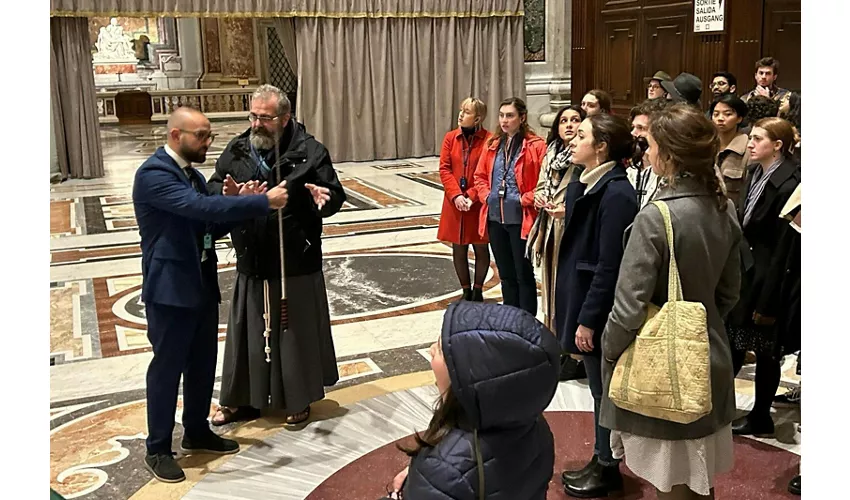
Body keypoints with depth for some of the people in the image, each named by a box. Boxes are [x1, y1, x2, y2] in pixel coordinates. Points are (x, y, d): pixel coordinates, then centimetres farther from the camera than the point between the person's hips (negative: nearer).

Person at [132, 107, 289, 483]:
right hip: (170, 288, -8)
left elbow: (211, 228, 12)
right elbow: (201, 208, -31)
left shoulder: (193, 174, 11)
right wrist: (263, 202, -30)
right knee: (167, 368, 3)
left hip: (202, 285, 8)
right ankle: (157, 449, 18)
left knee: (202, 364, 17)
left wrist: (239, 202, -6)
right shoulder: (153, 174, -18)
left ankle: (197, 431, 35)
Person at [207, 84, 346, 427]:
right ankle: (242, 399, 29)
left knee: (297, 331, 8)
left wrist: (324, 198, -32)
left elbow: (336, 195, -8)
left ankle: (299, 399, 26)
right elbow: (213, 188, 7)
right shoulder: (237, 149, 3)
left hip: (296, 263, -4)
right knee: (248, 331, 14)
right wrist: (226, 193, -17)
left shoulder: (309, 151, -8)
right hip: (252, 261, 4)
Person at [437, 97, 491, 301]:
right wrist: (456, 195, -13)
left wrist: (472, 196, -17)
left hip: (479, 204, -3)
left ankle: (478, 290, 25)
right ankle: (466, 291, 23)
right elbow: (444, 169, -1)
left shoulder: (488, 140, -8)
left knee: (481, 248, 8)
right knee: (458, 249, 9)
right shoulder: (450, 138, 2)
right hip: (455, 204, 3)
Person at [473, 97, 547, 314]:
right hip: (494, 217, 6)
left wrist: (526, 199, -16)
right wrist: (486, 196, 0)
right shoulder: (492, 143, 9)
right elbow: (480, 176, 16)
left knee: (524, 274, 4)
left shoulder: (535, 145, -10)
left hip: (521, 219, -6)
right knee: (505, 274, 16)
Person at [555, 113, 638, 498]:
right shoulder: (585, 183, 5)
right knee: (598, 387, 20)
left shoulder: (616, 194, -21)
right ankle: (600, 461, 36)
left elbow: (609, 266, -22)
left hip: (599, 310, -9)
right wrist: (573, 312, 13)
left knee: (604, 389, 8)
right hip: (581, 296, 9)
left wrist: (588, 319, -19)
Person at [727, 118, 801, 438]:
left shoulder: (788, 183, -20)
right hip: (743, 270, 7)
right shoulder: (756, 172, 4)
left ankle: (760, 418, 25)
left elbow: (784, 247, -19)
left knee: (766, 351, 9)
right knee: (733, 342, 15)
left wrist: (768, 300, -16)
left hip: (767, 276, -7)